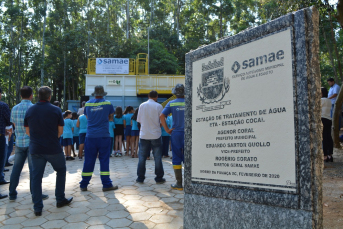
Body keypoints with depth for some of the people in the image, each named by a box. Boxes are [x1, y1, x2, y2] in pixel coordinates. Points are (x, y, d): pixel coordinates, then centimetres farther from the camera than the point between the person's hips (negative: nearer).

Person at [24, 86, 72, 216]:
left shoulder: (30, 110, 1)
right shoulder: (56, 110, -8)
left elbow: (28, 131, 7)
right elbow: (60, 131, -4)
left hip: (35, 149, 3)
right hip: (53, 149, -2)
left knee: (36, 176, 9)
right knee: (61, 171, 17)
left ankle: (37, 208, 11)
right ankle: (60, 199, 22)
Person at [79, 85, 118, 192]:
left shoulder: (88, 104, 5)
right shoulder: (107, 103, -2)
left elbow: (87, 116, 16)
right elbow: (111, 116, 9)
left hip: (90, 136, 2)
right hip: (104, 136, -2)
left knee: (88, 161, 8)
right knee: (104, 160, 3)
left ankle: (84, 185, 15)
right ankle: (106, 184, 5)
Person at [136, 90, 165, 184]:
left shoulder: (142, 105, 2)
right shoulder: (158, 106, -5)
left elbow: (139, 120, 6)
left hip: (144, 135, 2)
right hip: (155, 134, -2)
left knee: (142, 157, 9)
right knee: (157, 157, 6)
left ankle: (140, 178, 12)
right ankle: (159, 178, 11)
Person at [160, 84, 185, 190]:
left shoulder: (171, 104, -1)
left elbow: (162, 116, -10)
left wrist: (167, 129, -5)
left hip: (176, 133, -1)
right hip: (188, 133, 1)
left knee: (177, 158, 6)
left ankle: (179, 184, 8)